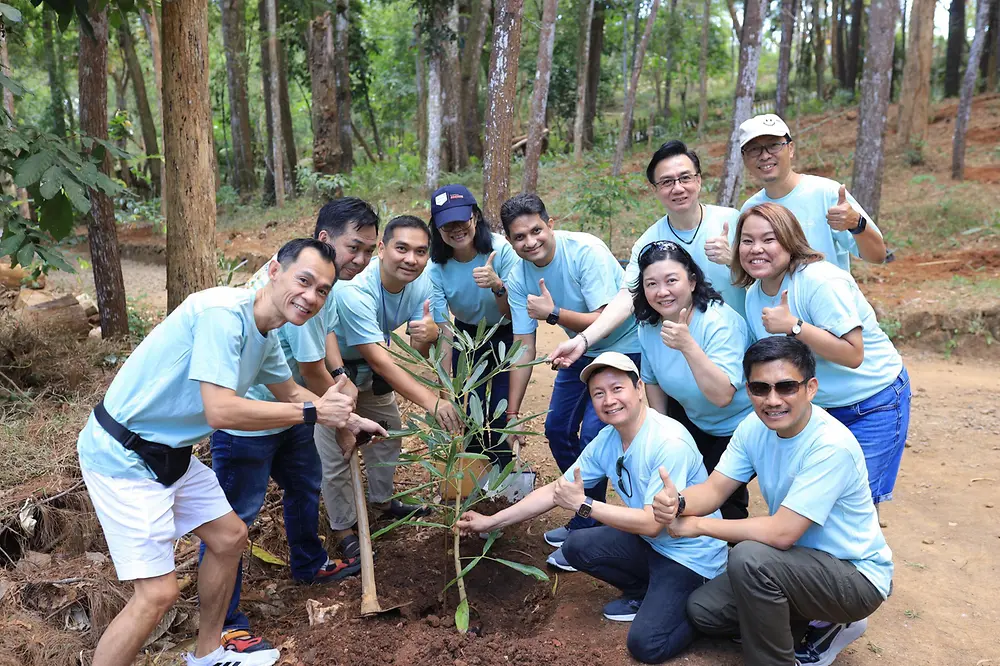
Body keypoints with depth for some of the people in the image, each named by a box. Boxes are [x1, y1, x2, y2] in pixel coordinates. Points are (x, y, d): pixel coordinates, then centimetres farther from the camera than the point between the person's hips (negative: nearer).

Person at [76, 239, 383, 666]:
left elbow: (289, 392, 23)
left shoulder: (266, 335, 4)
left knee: (229, 537, 18)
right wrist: (313, 412, -24)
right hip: (123, 457, -10)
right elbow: (221, 411, -32)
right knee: (158, 592, -11)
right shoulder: (223, 314, -26)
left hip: (169, 453, 10)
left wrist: (347, 418, 19)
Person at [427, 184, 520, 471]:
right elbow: (443, 332, -20)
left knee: (500, 415, -8)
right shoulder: (436, 268, -21)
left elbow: (514, 314, -22)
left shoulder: (501, 250, -27)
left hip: (507, 334, -2)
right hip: (467, 333, 2)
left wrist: (497, 285, -43)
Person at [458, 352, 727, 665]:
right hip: (650, 543, 8)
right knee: (576, 547, 0)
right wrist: (491, 521, -1)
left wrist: (582, 504, -26)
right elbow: (555, 491, 1)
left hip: (693, 554, -7)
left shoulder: (669, 442, -29)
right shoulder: (607, 440, -5)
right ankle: (646, 594, 17)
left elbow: (652, 524, -29)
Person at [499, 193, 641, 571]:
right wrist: (512, 413, -8)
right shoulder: (519, 278, -11)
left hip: (623, 346, -7)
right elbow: (524, 348, -7)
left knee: (593, 434, -15)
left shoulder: (586, 251, -28)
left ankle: (584, 533, 4)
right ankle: (587, 515, 29)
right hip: (582, 351, 7)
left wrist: (553, 313, -40)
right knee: (557, 429, 10)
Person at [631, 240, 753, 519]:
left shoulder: (719, 322, -30)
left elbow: (722, 396, -39)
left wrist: (688, 346, -49)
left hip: (741, 426, -6)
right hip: (696, 423, 6)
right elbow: (652, 380, 8)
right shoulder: (648, 326, -10)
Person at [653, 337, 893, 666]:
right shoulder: (755, 427, -7)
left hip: (858, 576, -8)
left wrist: (698, 525, -23)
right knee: (702, 609, 3)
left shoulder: (831, 446, -30)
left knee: (749, 557, -33)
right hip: (803, 561, 8)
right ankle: (819, 622, 16)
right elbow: (714, 489, -8)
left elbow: (781, 533, -31)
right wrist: (677, 501, -32)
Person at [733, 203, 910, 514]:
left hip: (873, 404, -7)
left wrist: (794, 326, -32)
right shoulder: (754, 295, -1)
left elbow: (852, 354, -29)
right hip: (819, 407, 7)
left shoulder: (820, 281, -24)